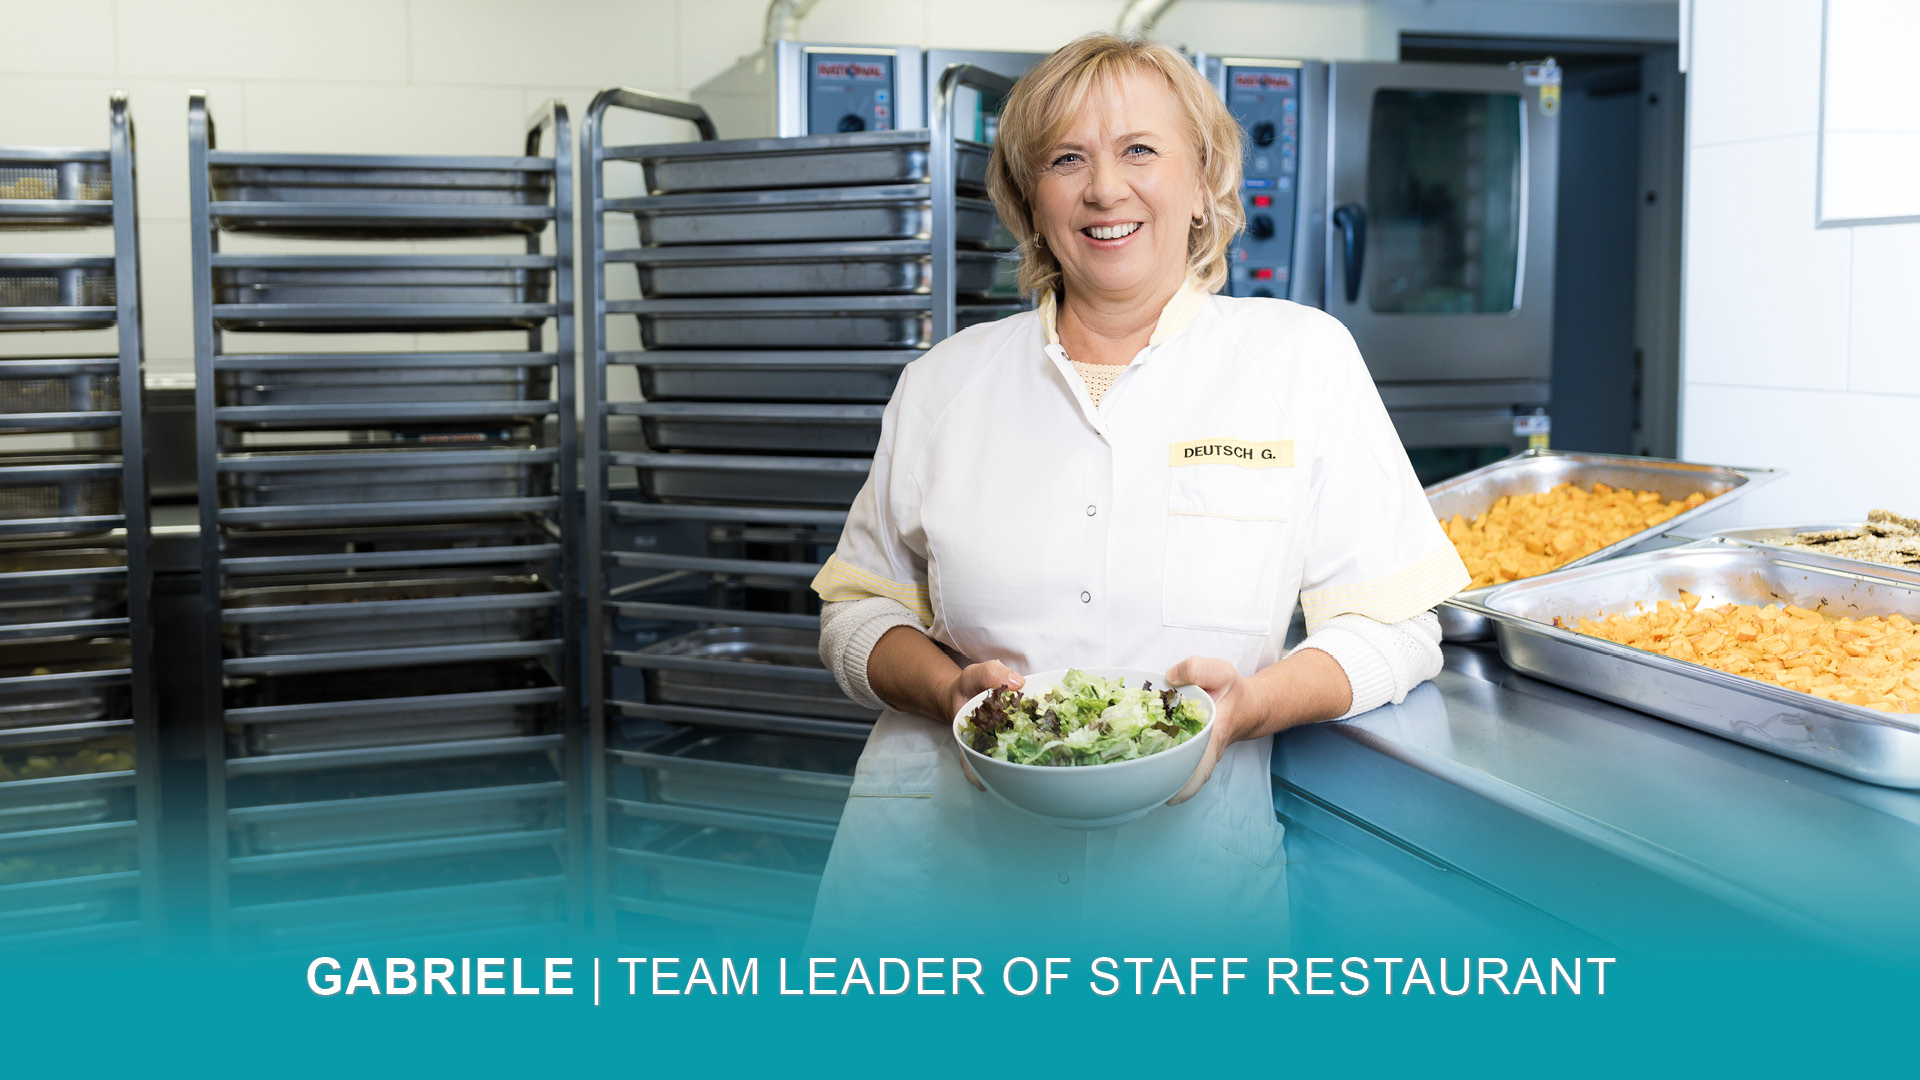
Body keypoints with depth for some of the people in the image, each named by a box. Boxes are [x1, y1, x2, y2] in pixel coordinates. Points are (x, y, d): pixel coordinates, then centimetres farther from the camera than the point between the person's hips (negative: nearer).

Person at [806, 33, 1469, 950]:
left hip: (1190, 841, -1)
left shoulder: (1304, 358, 5)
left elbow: (1390, 627, 4)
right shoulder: (944, 381, 10)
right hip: (944, 835, 1)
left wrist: (1249, 704, -14)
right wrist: (952, 689, -8)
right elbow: (858, 611, 13)